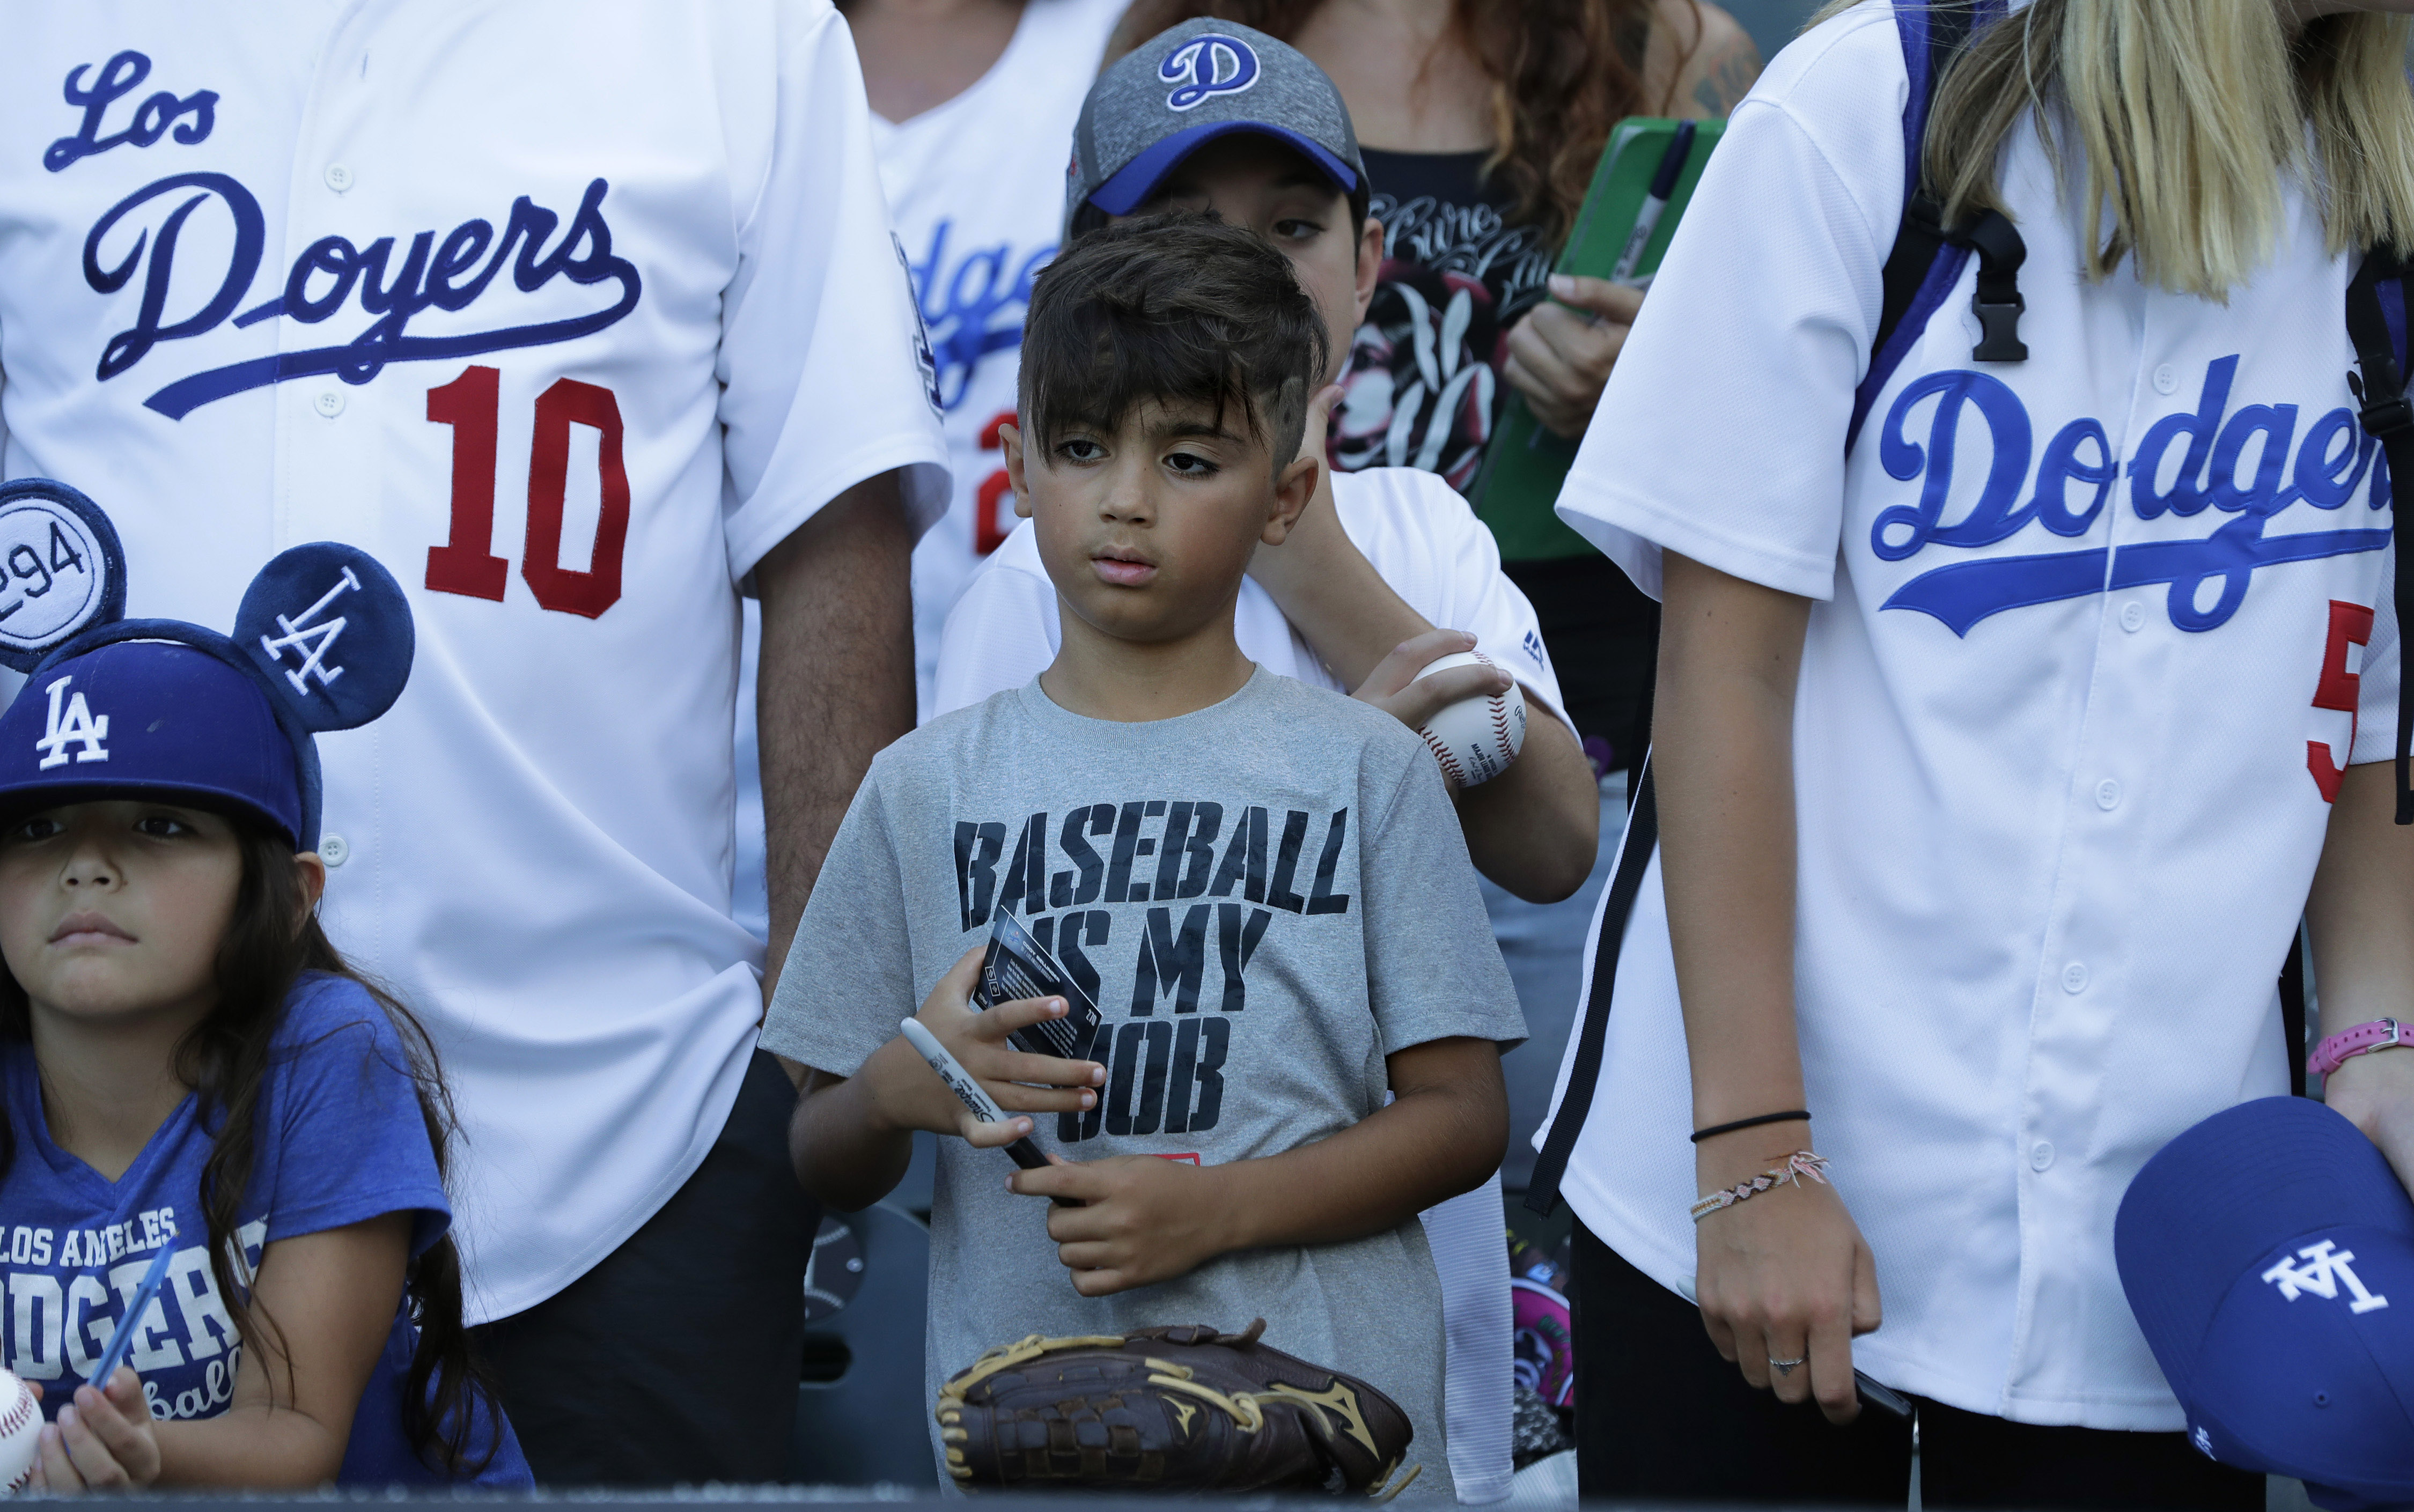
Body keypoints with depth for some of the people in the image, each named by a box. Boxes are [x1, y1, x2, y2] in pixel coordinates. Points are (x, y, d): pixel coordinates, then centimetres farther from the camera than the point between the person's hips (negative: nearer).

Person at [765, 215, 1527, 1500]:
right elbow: (824, 1171, 10)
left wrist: (1216, 1208, -14)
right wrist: (898, 1089, -13)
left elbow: (1462, 1115, 0)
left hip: (1323, 1407, -1)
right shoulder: (925, 789, 8)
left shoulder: (1363, 770, 4)